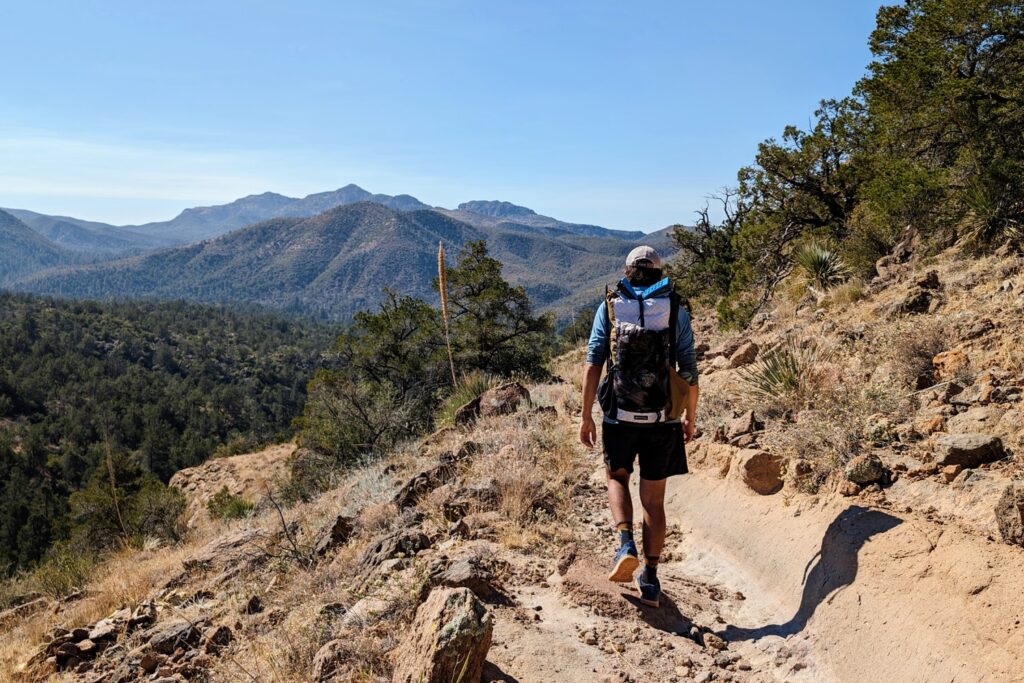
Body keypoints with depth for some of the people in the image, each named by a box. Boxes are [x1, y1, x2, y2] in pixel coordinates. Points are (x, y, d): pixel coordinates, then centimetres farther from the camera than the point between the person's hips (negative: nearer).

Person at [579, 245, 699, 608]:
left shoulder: (609, 307, 2)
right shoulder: (677, 311, 3)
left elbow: (593, 363, -5)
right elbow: (689, 372, 2)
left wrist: (586, 415, -1)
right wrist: (691, 417, 15)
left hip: (620, 416, -1)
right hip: (663, 419, 1)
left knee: (616, 478, 23)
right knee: (654, 499, 13)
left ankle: (626, 546, 1)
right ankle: (650, 581, 16)